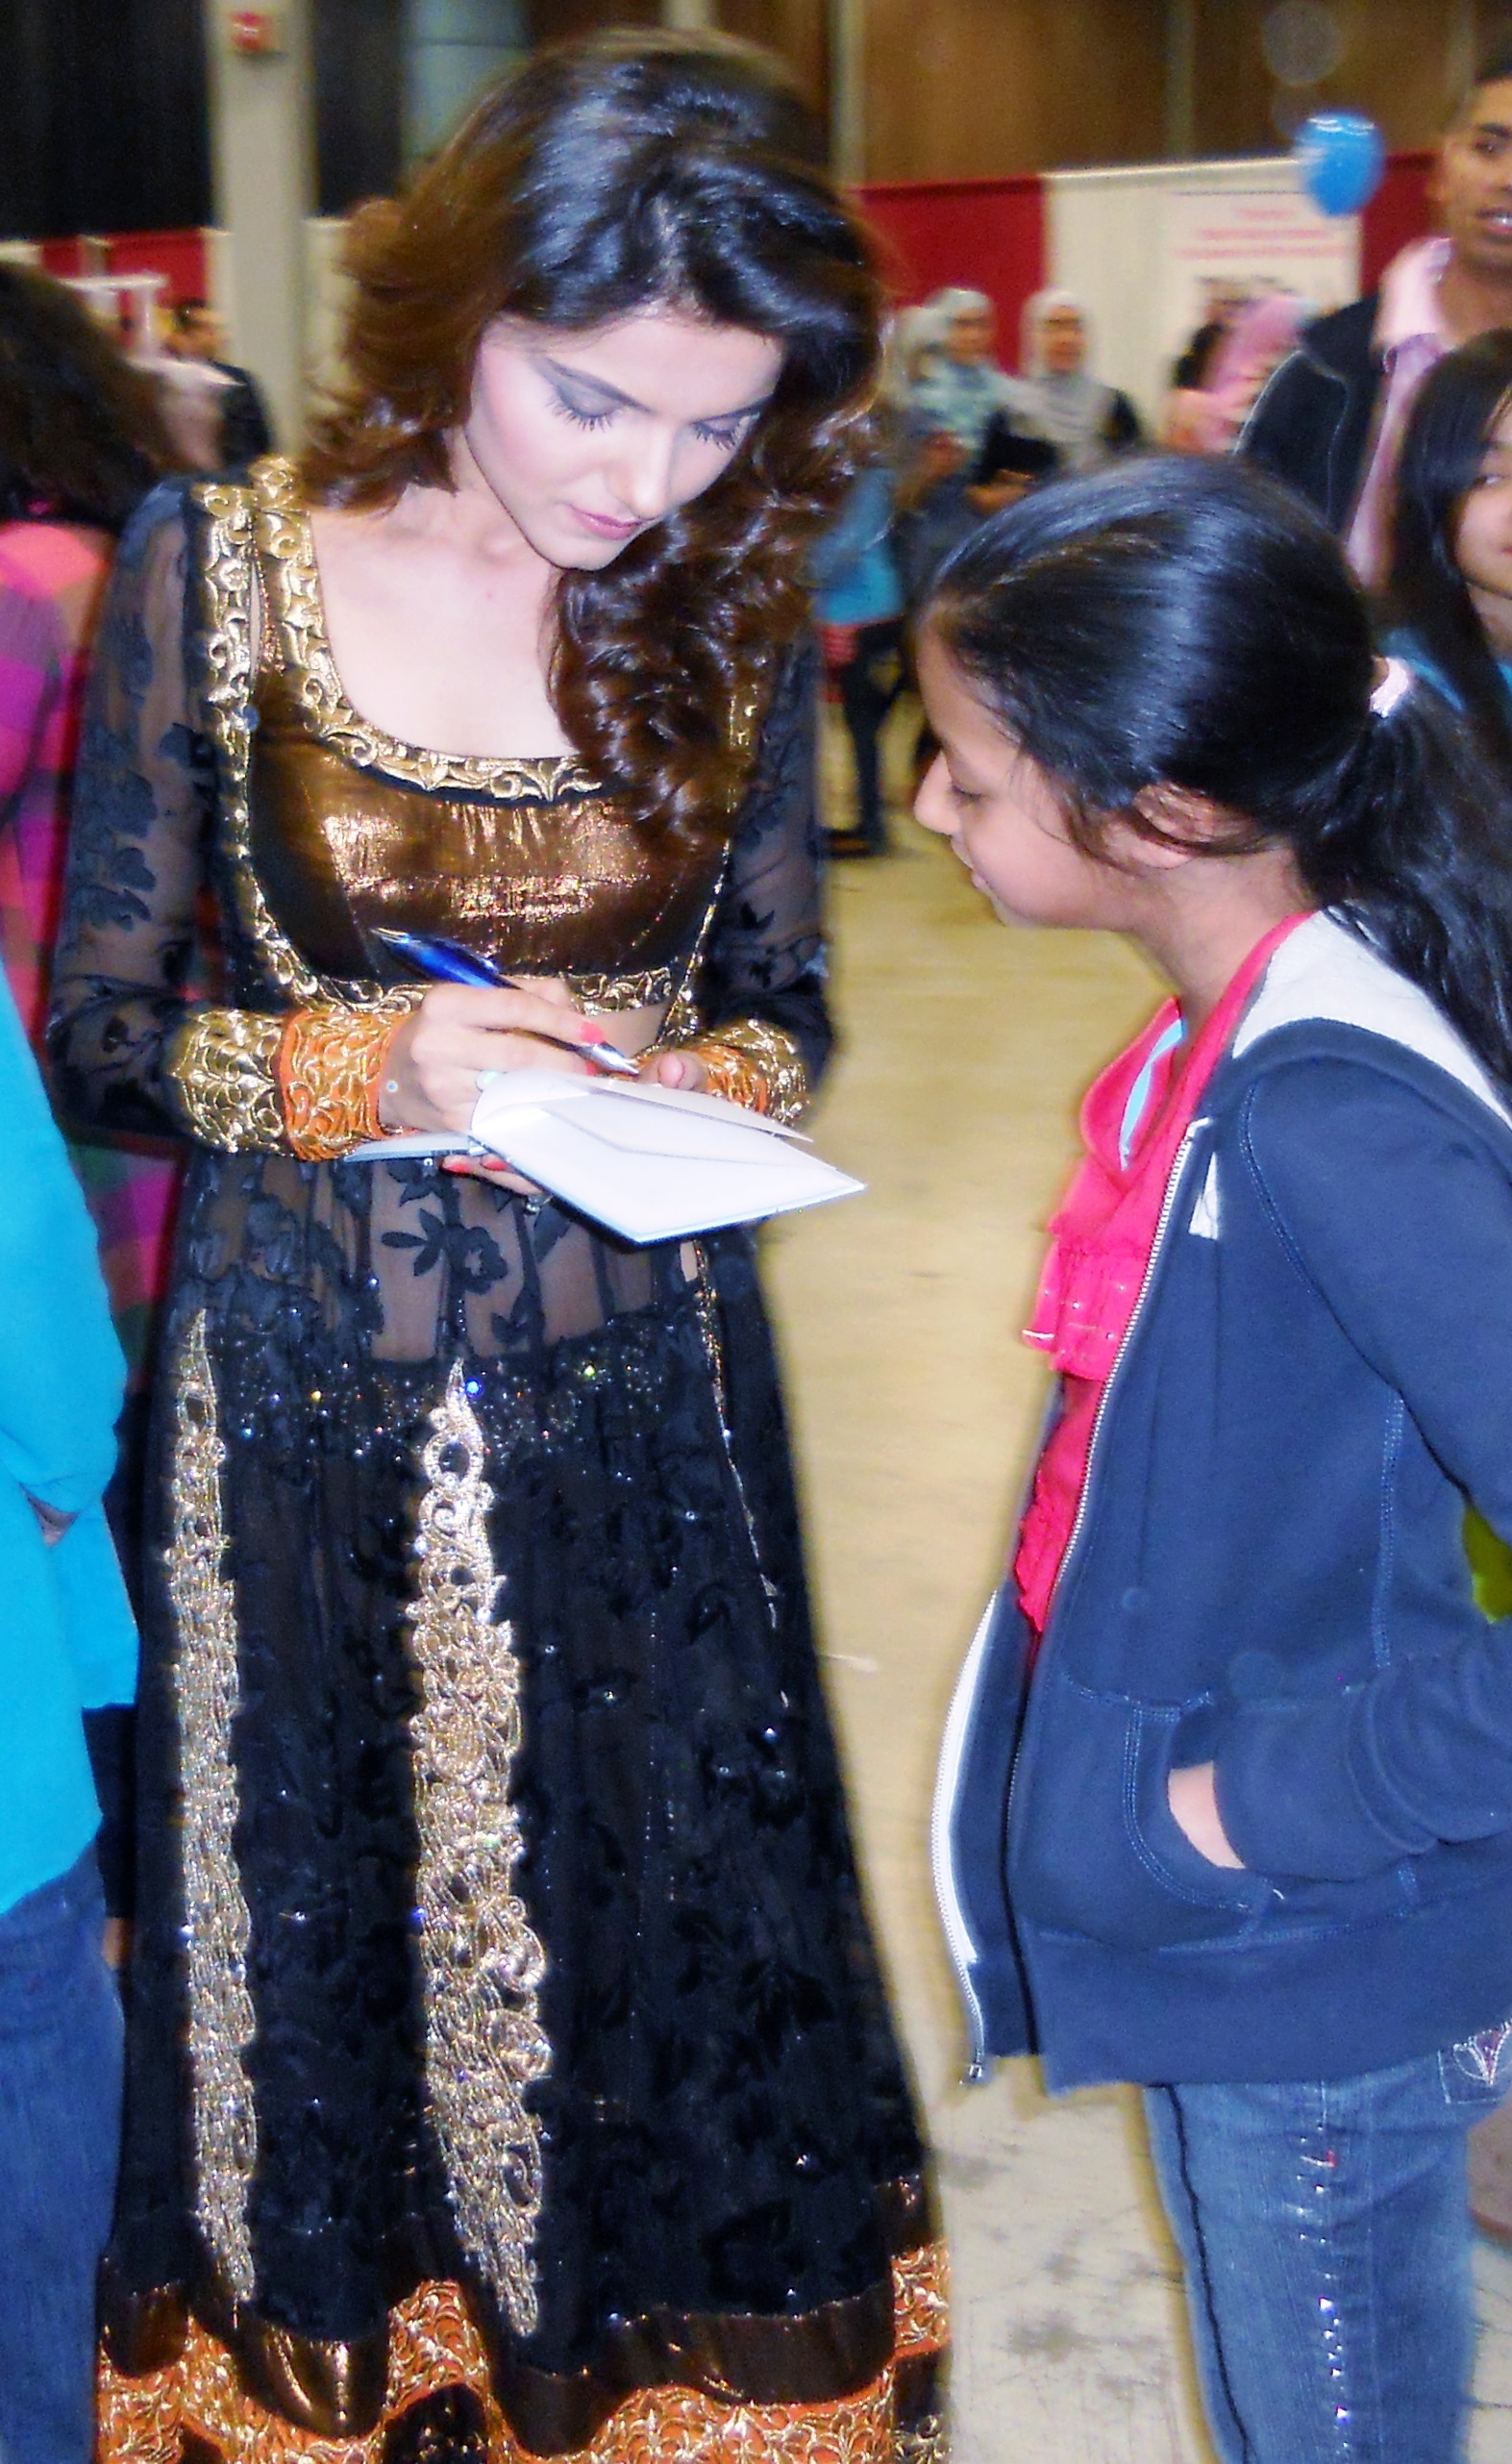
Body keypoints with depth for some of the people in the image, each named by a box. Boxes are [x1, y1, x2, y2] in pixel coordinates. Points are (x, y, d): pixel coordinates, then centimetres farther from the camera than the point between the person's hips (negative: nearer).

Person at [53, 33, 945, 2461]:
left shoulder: (731, 601, -1)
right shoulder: (216, 567, -7)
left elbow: (780, 1003, 9)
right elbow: (102, 1023, -3)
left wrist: (693, 1092, -13)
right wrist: (372, 1064, -19)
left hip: (645, 1408, 2)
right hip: (308, 1404, -1)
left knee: (667, 1961, 13)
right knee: (333, 1966, 12)